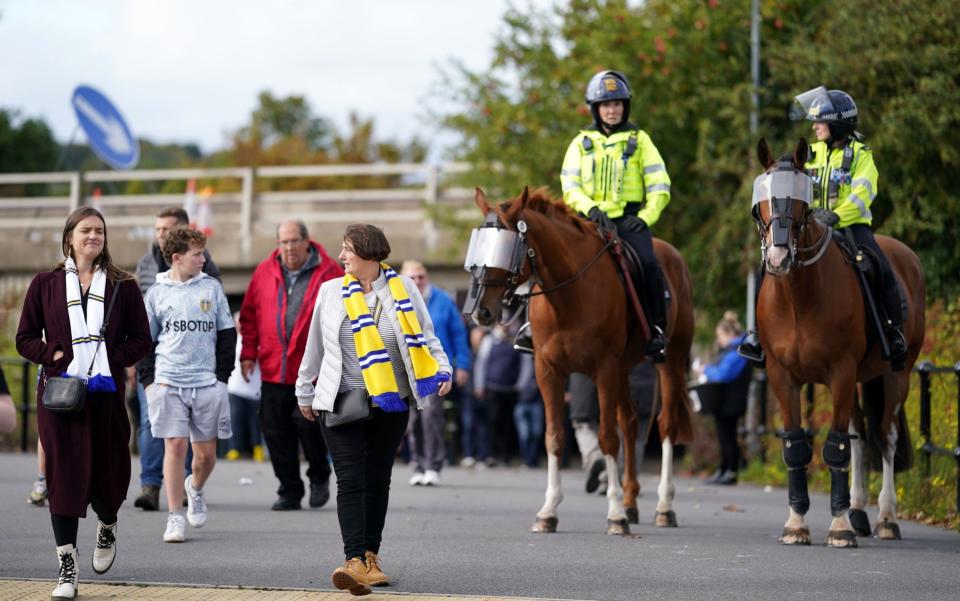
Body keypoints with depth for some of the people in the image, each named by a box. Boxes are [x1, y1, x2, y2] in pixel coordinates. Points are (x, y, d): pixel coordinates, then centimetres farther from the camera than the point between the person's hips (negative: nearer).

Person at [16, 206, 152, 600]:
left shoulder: (122, 286, 7)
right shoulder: (45, 285, 6)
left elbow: (141, 339, 8)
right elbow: (25, 338, 8)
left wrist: (112, 358, -9)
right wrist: (54, 355, -10)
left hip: (107, 392, 1)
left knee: (108, 471, 6)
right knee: (64, 473, -7)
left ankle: (107, 525, 42)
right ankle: (67, 568, -6)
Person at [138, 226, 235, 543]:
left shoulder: (211, 288, 7)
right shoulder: (157, 293, 4)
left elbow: (227, 334, 10)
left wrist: (222, 376, 3)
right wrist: (149, 380, 0)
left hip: (207, 384, 1)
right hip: (168, 383, -1)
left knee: (206, 453, 4)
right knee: (175, 446, -7)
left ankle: (195, 487, 37)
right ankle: (175, 518, -1)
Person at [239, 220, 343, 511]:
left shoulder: (329, 273, -1)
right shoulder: (264, 273, 8)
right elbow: (249, 315, 14)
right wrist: (248, 353, 7)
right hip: (273, 369, 4)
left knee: (308, 422, -12)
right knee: (276, 431, 3)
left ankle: (319, 476, 16)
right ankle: (289, 491, 13)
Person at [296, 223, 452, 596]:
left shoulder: (403, 288, 1)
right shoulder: (330, 291, 4)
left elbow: (425, 336, 6)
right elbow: (315, 345, 12)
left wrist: (443, 370, -10)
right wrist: (305, 392, 18)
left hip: (391, 406, 1)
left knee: (378, 482, 9)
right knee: (351, 482, -11)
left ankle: (371, 558, 21)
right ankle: (355, 562, -20)